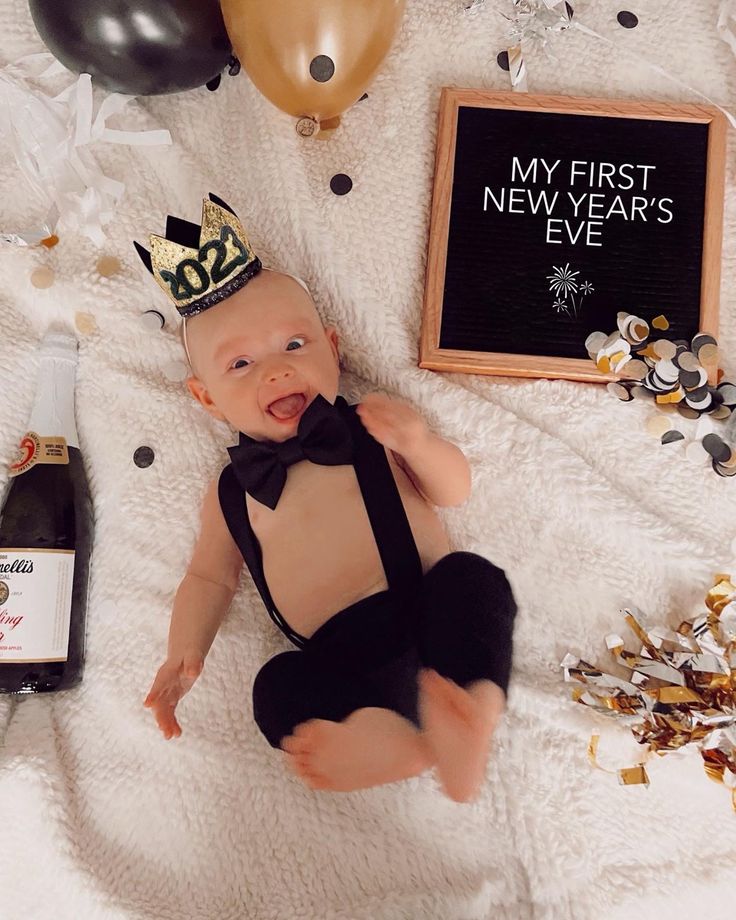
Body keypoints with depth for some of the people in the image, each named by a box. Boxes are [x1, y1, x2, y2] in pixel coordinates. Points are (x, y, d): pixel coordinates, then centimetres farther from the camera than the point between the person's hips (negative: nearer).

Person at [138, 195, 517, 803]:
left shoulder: (371, 428, 7)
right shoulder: (232, 494, 11)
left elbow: (454, 491, 6)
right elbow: (210, 577, 18)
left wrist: (418, 444, -15)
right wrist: (186, 651, 1)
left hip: (434, 621, -1)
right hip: (349, 664, 1)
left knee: (472, 577, -27)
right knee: (277, 688, -24)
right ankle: (419, 745, -31)